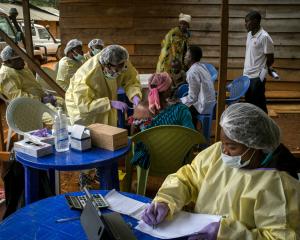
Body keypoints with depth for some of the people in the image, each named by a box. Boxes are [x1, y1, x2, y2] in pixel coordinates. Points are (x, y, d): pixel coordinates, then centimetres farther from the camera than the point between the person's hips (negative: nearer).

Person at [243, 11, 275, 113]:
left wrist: (262, 70, 1)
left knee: (259, 105, 0)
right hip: (247, 75, 8)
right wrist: (247, 70, 12)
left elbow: (270, 59, -11)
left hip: (257, 77, -8)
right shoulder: (249, 34, 10)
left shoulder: (264, 37, -14)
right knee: (249, 103, 15)